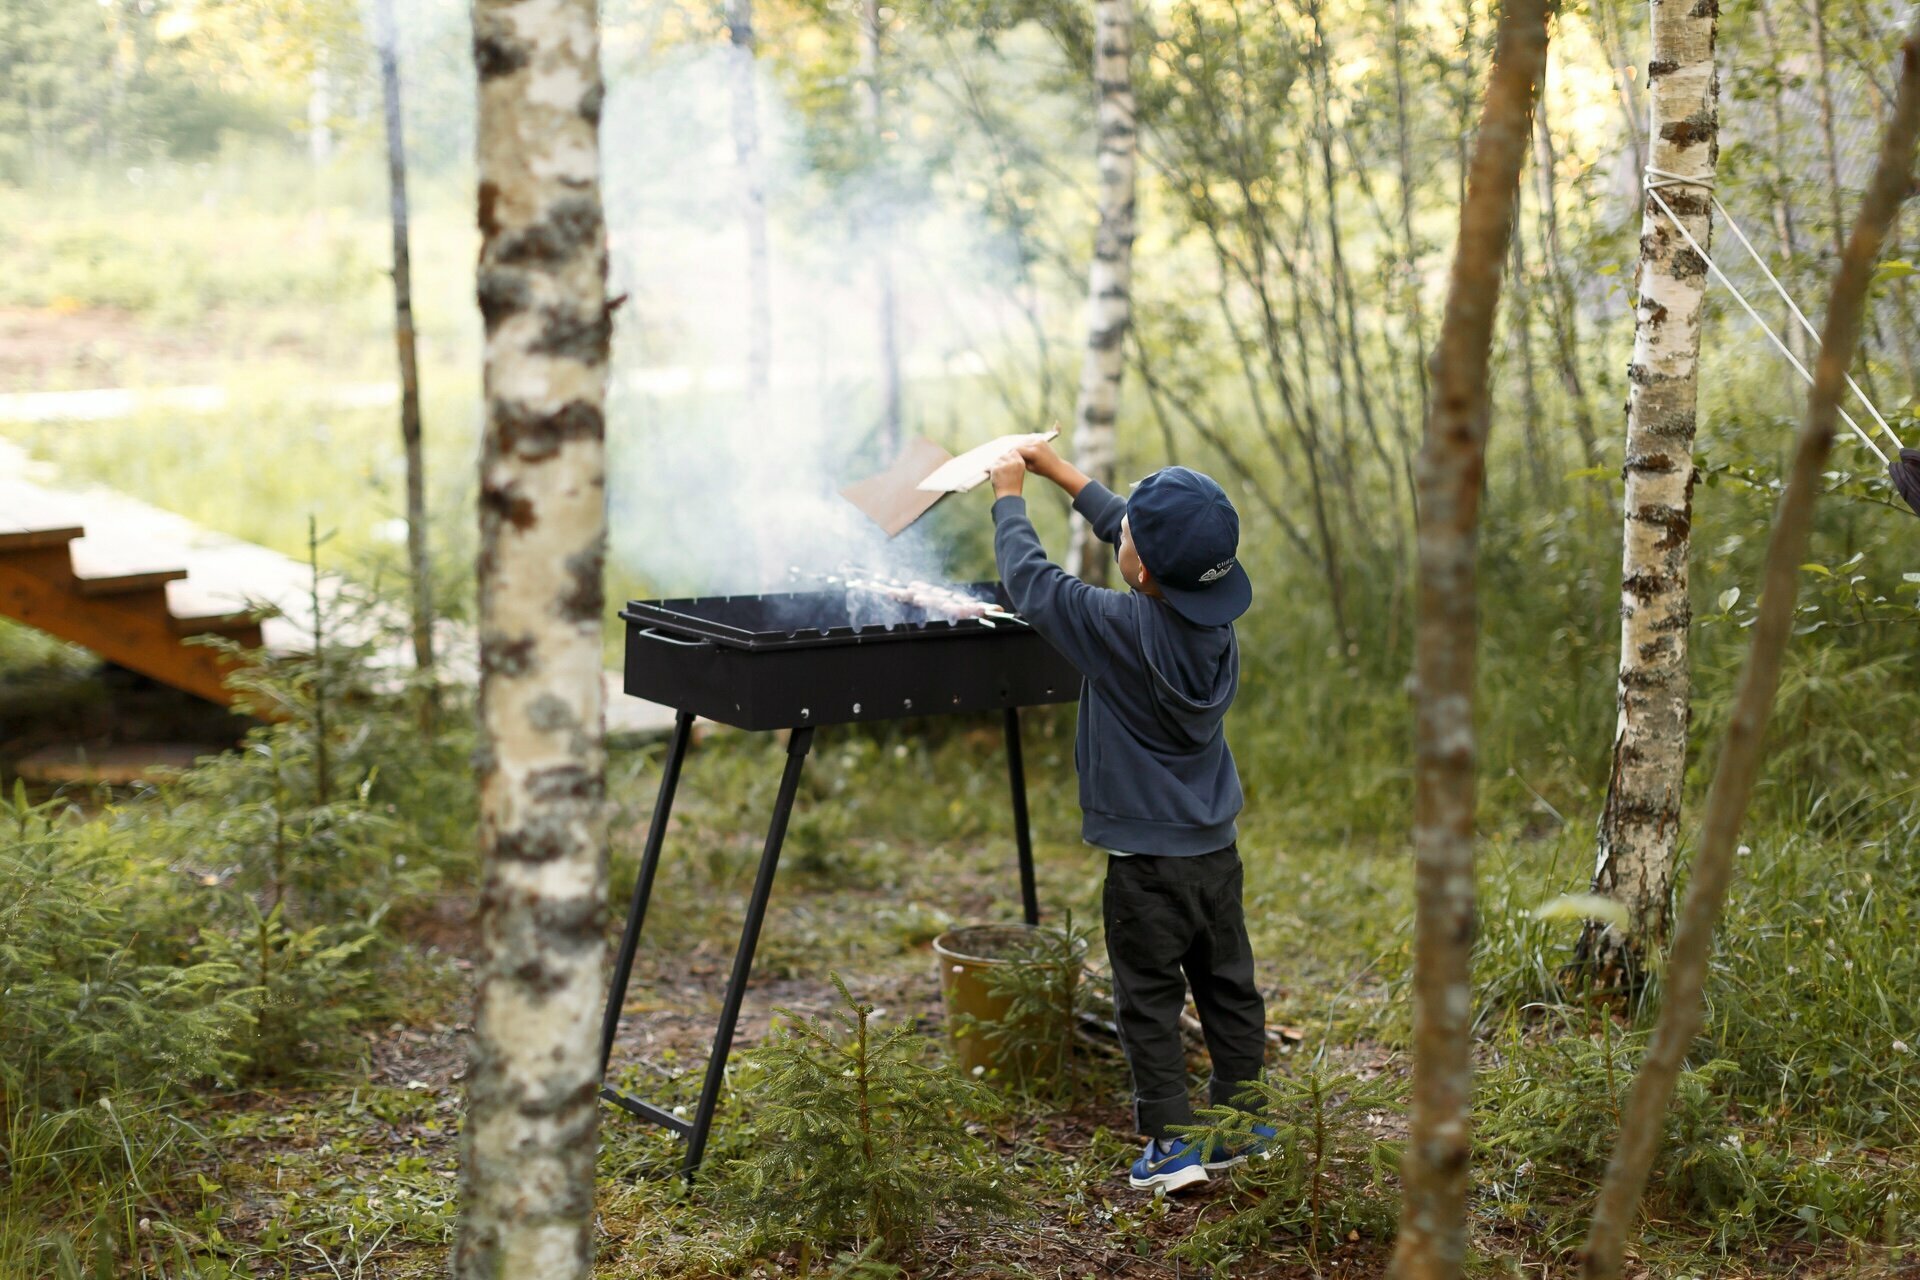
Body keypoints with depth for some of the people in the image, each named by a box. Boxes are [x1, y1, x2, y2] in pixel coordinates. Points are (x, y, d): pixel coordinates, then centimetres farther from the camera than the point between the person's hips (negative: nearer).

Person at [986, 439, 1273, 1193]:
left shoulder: (1123, 627, -24)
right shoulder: (1213, 613, -5)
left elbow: (1030, 581, -11)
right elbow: (1119, 526, 10)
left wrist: (1010, 496, 4)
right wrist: (1060, 472, 19)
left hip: (1147, 859, -7)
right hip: (1217, 847, 7)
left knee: (1149, 1002, 6)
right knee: (1229, 989, 17)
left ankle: (1171, 1142, 8)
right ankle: (1242, 1125, 26)